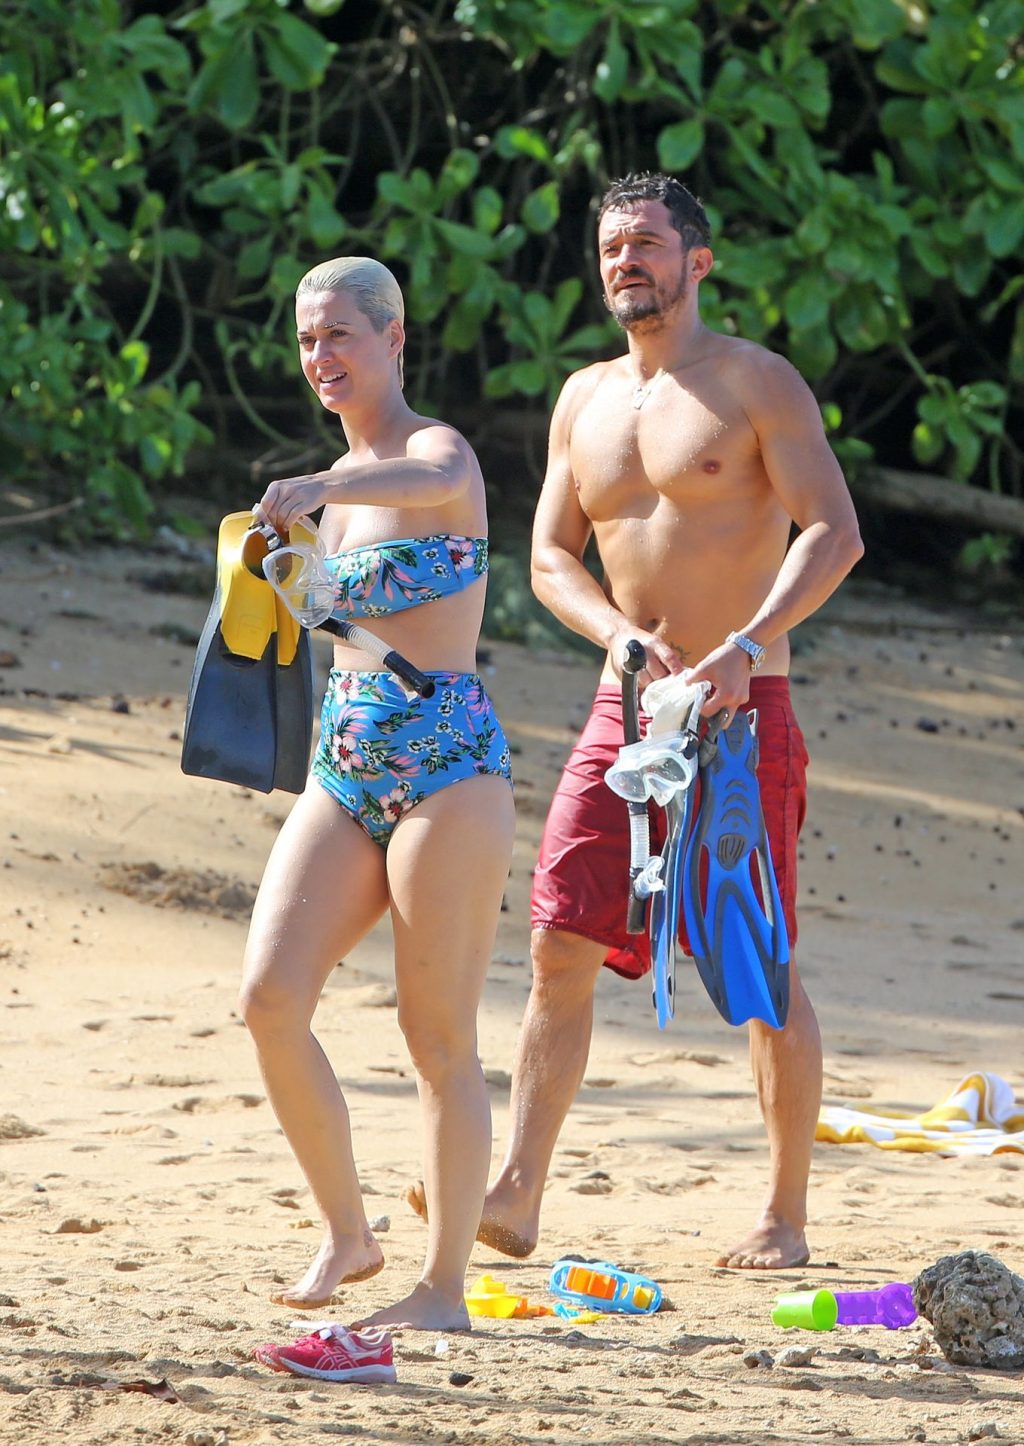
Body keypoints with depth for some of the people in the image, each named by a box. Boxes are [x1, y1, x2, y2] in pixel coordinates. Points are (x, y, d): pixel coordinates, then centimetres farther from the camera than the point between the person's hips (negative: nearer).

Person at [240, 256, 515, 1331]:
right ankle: (345, 1233, 5)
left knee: (438, 1034, -4)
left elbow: (435, 481, -33)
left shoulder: (440, 450, -6)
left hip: (446, 767, -7)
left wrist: (316, 491, -48)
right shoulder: (339, 487, 17)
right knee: (270, 995, -10)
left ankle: (443, 1285, 2)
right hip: (342, 768, 7)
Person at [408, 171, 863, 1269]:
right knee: (560, 947, -5)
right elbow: (550, 555, 14)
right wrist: (620, 635, -6)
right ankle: (516, 1197, -7)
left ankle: (785, 1218, 6)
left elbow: (834, 532, -13)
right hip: (625, 709, 5)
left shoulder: (756, 383, -4)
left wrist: (746, 645, -25)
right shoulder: (586, 399, 14)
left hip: (740, 711, -5)